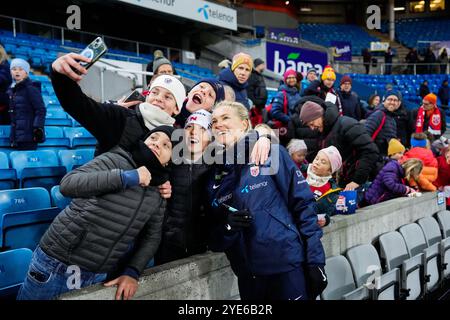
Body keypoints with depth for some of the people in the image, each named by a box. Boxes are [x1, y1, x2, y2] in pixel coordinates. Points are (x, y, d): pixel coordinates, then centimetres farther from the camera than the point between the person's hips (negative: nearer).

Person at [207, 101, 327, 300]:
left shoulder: (270, 152, -3)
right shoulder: (214, 179, 8)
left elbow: (303, 204, -6)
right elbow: (214, 241, 9)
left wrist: (315, 260, -11)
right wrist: (226, 225, -12)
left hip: (289, 264, -4)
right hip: (249, 276, 4)